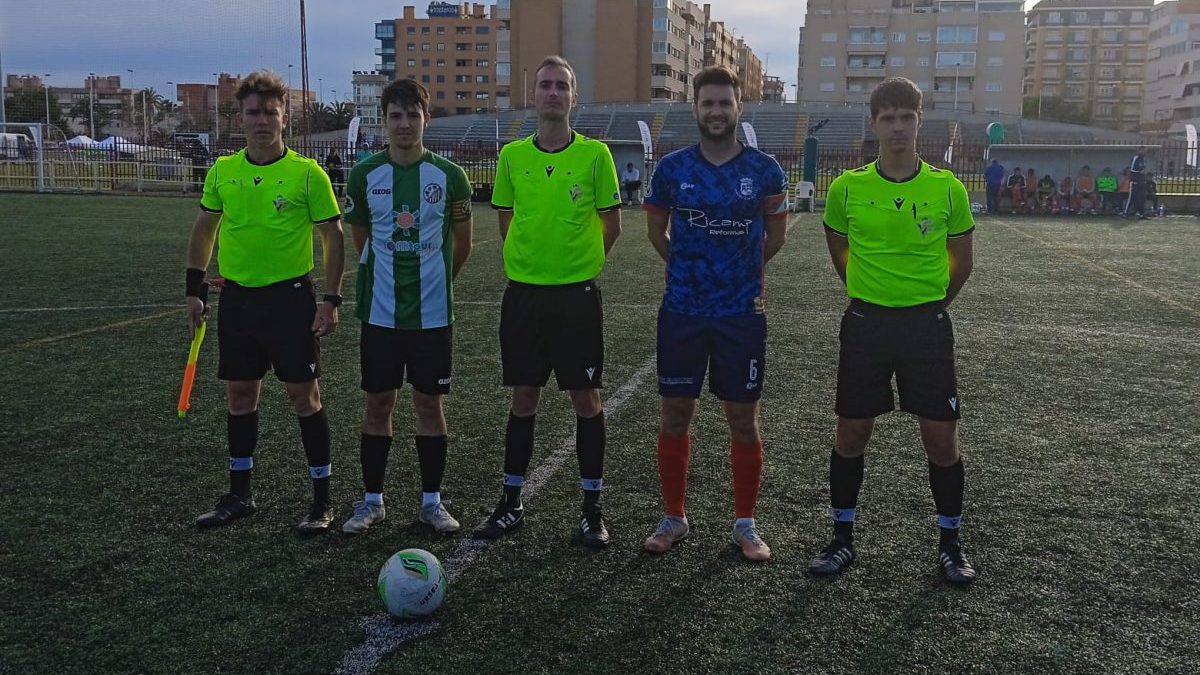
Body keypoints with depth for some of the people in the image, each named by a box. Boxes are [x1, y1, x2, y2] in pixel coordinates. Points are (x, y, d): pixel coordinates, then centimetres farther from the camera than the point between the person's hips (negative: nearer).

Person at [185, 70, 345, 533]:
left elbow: (332, 236, -4)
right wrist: (194, 289, 12)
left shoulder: (308, 173, -8)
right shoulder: (222, 171, 4)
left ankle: (322, 499, 12)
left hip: (291, 296, -4)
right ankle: (238, 496, 27)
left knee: (303, 395, 0)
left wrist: (331, 298, -9)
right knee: (240, 396, 12)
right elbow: (204, 229, 16)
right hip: (237, 298, 4)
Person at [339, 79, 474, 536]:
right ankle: (372, 500, 20)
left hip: (433, 313, -1)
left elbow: (462, 244, 8)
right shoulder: (365, 174, 0)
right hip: (380, 311, 1)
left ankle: (431, 501, 18)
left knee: (429, 403, 6)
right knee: (378, 403, 7)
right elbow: (361, 238, 13)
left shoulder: (449, 175, -3)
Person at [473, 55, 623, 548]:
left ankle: (592, 508, 16)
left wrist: (580, 263, 7)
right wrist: (532, 261, 10)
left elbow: (611, 223, 4)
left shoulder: (595, 154, -4)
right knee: (523, 399, 9)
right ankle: (511, 503, 21)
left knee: (586, 399, 3)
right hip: (523, 292, 2)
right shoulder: (512, 155, 3)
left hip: (578, 294, -2)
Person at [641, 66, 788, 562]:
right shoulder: (672, 168, 0)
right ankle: (673, 518, 23)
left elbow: (775, 233, 12)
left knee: (743, 419, 6)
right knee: (675, 416, 7)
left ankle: (745, 523, 21)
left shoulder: (764, 169, -2)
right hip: (681, 311, 1)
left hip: (743, 313, -1)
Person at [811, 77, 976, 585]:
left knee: (942, 438, 3)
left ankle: (950, 544, 21)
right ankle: (843, 539, 23)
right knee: (850, 434, 6)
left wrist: (930, 304, 11)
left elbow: (960, 261, 9)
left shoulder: (947, 188, -4)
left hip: (928, 323, 0)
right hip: (866, 322, 1)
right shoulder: (848, 187, -3)